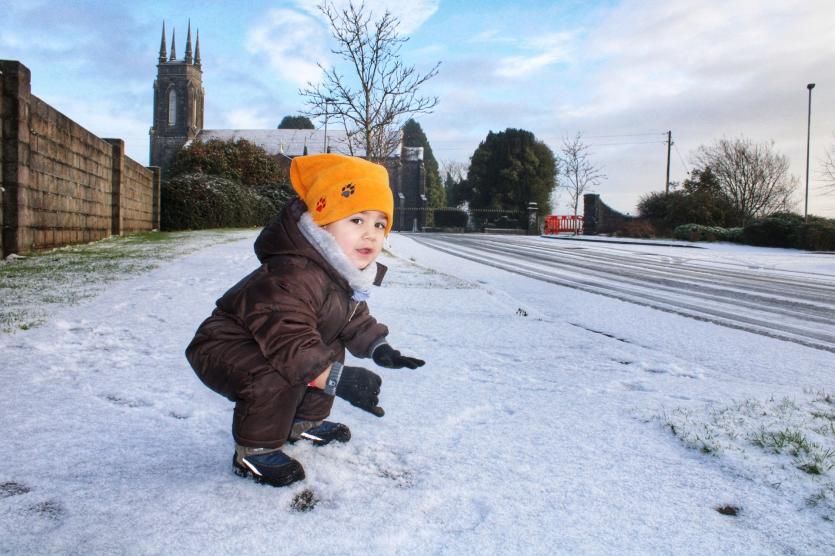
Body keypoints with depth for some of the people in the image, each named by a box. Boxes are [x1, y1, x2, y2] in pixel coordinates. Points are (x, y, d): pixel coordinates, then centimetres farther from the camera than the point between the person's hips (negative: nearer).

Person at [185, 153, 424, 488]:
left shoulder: (345, 274, -3)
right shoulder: (291, 278, -37)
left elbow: (354, 318, 11)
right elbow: (289, 344, -43)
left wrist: (378, 347, -5)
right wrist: (338, 379, -50)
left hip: (265, 347, 10)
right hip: (224, 349, -9)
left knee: (330, 353, 14)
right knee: (277, 377, -34)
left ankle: (304, 422, 30)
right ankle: (254, 451, -11)